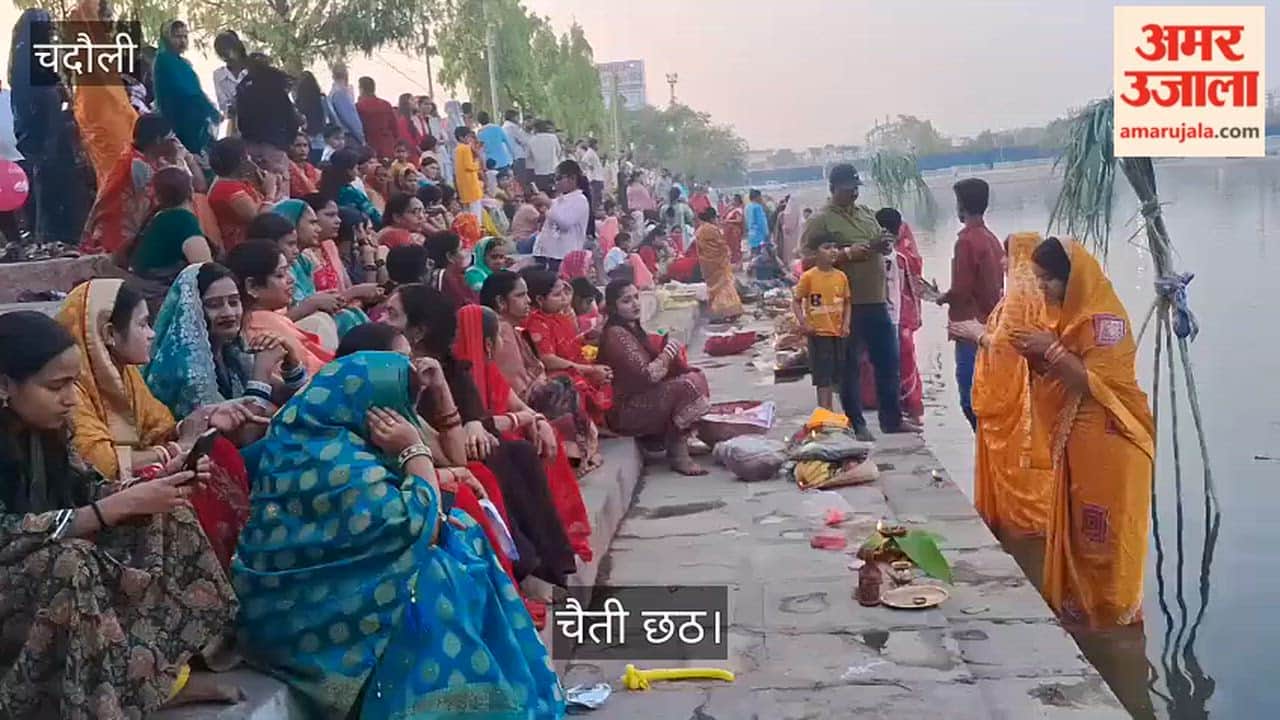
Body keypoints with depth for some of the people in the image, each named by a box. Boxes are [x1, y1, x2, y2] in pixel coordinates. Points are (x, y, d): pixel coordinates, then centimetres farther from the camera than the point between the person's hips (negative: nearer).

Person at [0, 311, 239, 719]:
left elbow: (88, 494, 4)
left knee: (163, 516, -3)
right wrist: (123, 505, -33)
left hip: (57, 574, 8)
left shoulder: (43, 430, 0)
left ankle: (163, 674, -1)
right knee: (71, 561, -36)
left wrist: (147, 491, -16)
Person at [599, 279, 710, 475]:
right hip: (625, 411, -10)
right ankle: (677, 453, -12)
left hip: (643, 397, 10)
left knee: (696, 377, 5)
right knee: (687, 386, -24)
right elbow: (647, 376, -24)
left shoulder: (633, 328, 13)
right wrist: (670, 350, -11)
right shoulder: (617, 334, -18)